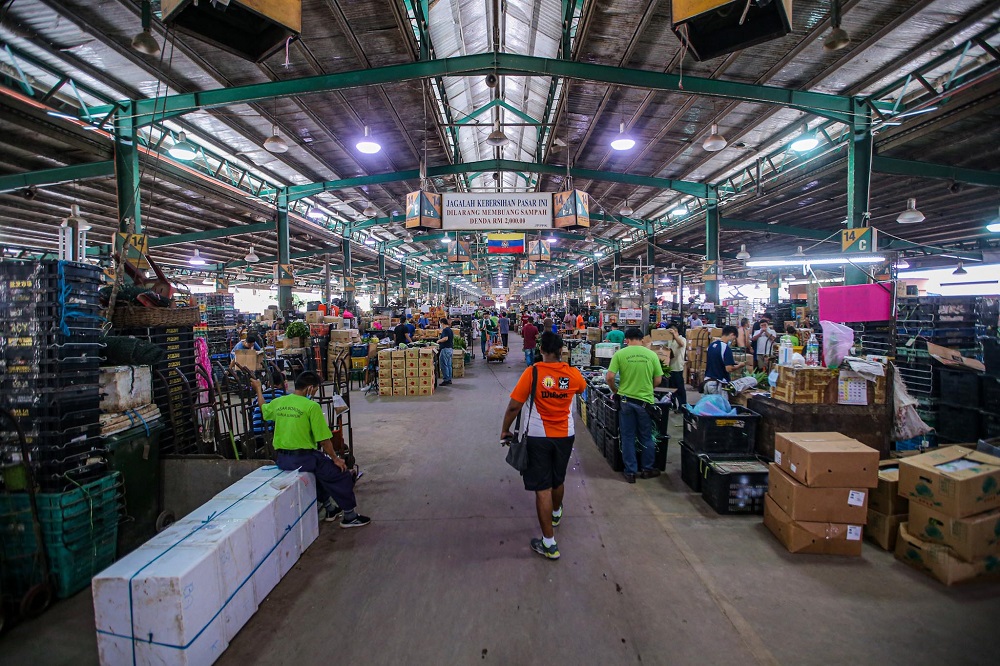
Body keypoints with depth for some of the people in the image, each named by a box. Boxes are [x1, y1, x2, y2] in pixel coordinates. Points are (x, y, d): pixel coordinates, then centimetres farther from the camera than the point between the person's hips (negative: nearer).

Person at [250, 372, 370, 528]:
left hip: (282, 459, 8)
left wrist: (258, 389, 47)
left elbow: (263, 409, 30)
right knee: (342, 474, 8)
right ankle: (350, 516, 16)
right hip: (303, 459, -8)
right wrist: (335, 459, -1)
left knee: (321, 470, 33)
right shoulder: (311, 406, -15)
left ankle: (329, 509, 41)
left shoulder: (278, 402, 4)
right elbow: (323, 439, -14)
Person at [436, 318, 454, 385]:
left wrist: (439, 340, -11)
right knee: (449, 365, 12)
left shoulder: (445, 330, -14)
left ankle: (446, 380, -4)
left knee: (444, 365, -5)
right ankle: (449, 379, 16)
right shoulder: (451, 330, 15)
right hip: (450, 348, 10)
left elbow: (445, 338, -27)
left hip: (445, 349, -10)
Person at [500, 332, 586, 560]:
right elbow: (582, 388, 18)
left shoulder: (532, 373, -16)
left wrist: (505, 430, 0)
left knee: (542, 488, 3)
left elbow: (514, 406, -15)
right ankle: (556, 513, 52)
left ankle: (549, 544, 8)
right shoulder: (573, 374, -6)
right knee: (558, 480, 25)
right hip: (564, 435, 4)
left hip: (538, 436, -4)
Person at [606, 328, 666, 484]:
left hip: (626, 400, -1)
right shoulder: (651, 354, -3)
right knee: (646, 437, 17)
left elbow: (609, 377, -12)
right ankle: (647, 469, 30)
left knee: (628, 437, 11)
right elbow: (658, 380, 1)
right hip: (645, 401, 1)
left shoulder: (620, 354, -7)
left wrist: (615, 390, 7)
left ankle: (630, 472, 18)